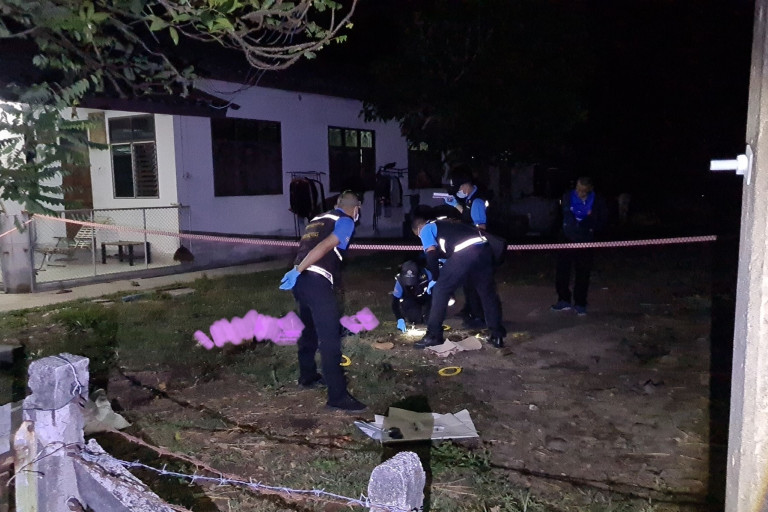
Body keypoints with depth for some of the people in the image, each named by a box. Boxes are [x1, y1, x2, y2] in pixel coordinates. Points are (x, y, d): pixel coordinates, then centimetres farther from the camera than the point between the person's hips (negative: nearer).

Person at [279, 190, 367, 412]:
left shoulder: (318, 219, 25)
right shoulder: (346, 221, 3)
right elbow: (325, 246, -12)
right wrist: (298, 271, -15)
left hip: (301, 279, 8)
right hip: (316, 280, -8)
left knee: (309, 330, 25)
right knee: (330, 338, -6)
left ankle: (307, 376, 42)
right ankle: (338, 396, -4)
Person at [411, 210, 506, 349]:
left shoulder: (426, 229, 16)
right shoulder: (445, 225, 39)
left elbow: (432, 255, 2)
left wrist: (435, 279, 14)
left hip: (465, 253, -8)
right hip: (484, 249, 8)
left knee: (440, 290, 6)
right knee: (487, 292, 20)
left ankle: (433, 335, 10)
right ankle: (497, 336, 27)